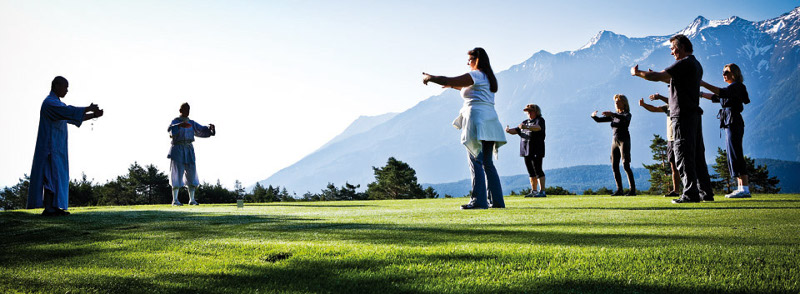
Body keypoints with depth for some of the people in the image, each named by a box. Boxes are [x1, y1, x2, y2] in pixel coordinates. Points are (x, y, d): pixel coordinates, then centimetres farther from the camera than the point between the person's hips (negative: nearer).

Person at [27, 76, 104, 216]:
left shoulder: (58, 104, 19)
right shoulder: (50, 103, -13)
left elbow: (75, 116, 20)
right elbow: (70, 112, -25)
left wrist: (93, 115, 7)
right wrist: (89, 109, -17)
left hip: (57, 147, 10)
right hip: (50, 146, -10)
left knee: (56, 176, 7)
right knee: (51, 175, -11)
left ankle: (53, 207, 8)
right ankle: (49, 208, -12)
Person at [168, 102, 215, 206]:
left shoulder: (191, 123, 15)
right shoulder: (175, 121, -2)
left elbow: (202, 130, 11)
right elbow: (170, 129, -23)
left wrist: (210, 128, -10)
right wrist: (180, 125, -42)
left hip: (189, 150, 5)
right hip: (178, 150, -5)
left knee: (192, 174, 2)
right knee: (177, 174, -7)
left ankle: (192, 199, 9)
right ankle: (175, 200, -4)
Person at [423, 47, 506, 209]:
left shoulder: (475, 75, -7)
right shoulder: (489, 77, 19)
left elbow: (445, 80, -9)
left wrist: (428, 78, 7)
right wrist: (454, 86, 35)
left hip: (477, 118, -9)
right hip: (489, 120, 9)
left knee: (476, 161, -9)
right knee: (487, 163, 10)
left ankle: (479, 200, -14)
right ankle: (497, 200, 8)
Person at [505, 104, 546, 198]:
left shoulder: (540, 120, -1)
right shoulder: (525, 122, 21)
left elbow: (538, 127, -23)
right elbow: (516, 131, 14)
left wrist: (526, 127, -40)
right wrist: (509, 130, -9)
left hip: (536, 150, -7)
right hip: (526, 150, 7)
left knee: (538, 170, -13)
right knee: (531, 172, 9)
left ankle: (542, 191, -14)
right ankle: (534, 191, 14)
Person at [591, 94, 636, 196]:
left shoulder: (627, 114, 0)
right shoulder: (613, 116, 19)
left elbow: (625, 118, -26)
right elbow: (599, 120, 14)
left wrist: (612, 114, -39)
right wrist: (593, 116, -9)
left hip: (624, 141, -7)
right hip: (615, 141, 7)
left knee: (626, 165, -16)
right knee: (614, 166, 0)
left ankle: (633, 189, -17)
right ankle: (619, 190, 5)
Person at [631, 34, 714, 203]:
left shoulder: (684, 63, -12)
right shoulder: (696, 64, 19)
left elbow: (658, 77, -17)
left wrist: (637, 73, -3)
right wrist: (661, 77, 25)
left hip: (683, 115, -10)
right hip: (694, 114, 10)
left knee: (683, 155, -8)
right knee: (697, 155, 11)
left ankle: (691, 193, -11)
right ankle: (705, 192, 13)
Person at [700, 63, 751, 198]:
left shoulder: (737, 86, -5)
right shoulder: (732, 88, 23)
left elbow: (722, 92, -23)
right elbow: (716, 97, 31)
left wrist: (704, 84, -27)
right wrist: (700, 94, 23)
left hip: (734, 122, -10)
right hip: (730, 124, 10)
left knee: (735, 156, -14)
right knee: (734, 156, 7)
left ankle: (744, 189, -18)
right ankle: (741, 188, 6)